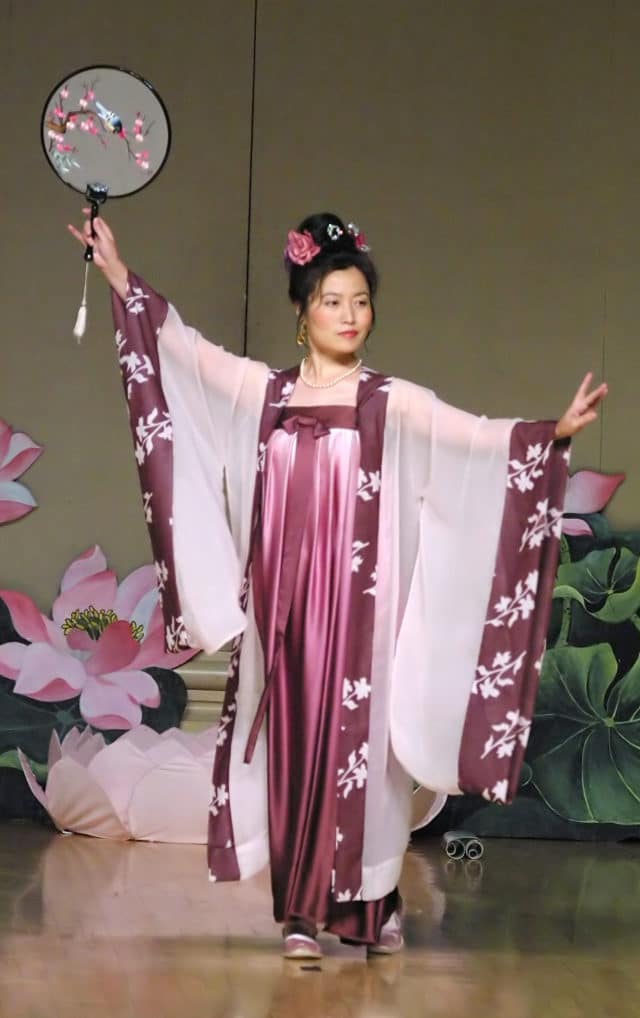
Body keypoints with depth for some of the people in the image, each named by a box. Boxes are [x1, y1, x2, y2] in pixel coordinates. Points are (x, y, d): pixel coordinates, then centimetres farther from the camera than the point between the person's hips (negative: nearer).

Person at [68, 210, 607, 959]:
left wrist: (552, 434, -26)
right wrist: (118, 274, 15)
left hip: (357, 606, -2)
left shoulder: (391, 402, 1)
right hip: (282, 606, 2)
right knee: (290, 747, 3)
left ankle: (369, 906, 13)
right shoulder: (263, 392, 8)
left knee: (354, 746, 0)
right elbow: (182, 348, 14)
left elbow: (473, 436, -11)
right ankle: (301, 912, 9)